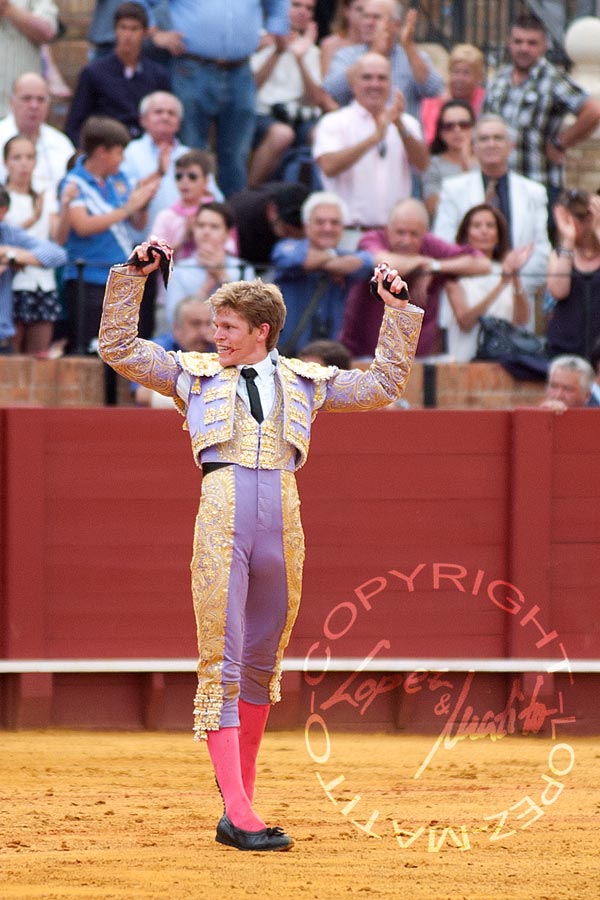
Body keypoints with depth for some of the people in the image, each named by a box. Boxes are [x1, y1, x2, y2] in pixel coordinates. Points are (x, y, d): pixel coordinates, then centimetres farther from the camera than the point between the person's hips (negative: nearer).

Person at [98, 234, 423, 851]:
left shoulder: (304, 380, 20)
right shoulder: (195, 374, 17)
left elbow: (383, 385, 24)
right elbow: (118, 349, 14)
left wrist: (398, 312, 20)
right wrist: (132, 277, 8)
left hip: (283, 518, 2)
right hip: (222, 513, -2)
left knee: (261, 662, 8)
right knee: (221, 664, -8)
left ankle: (239, 796, 19)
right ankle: (240, 817, -13)